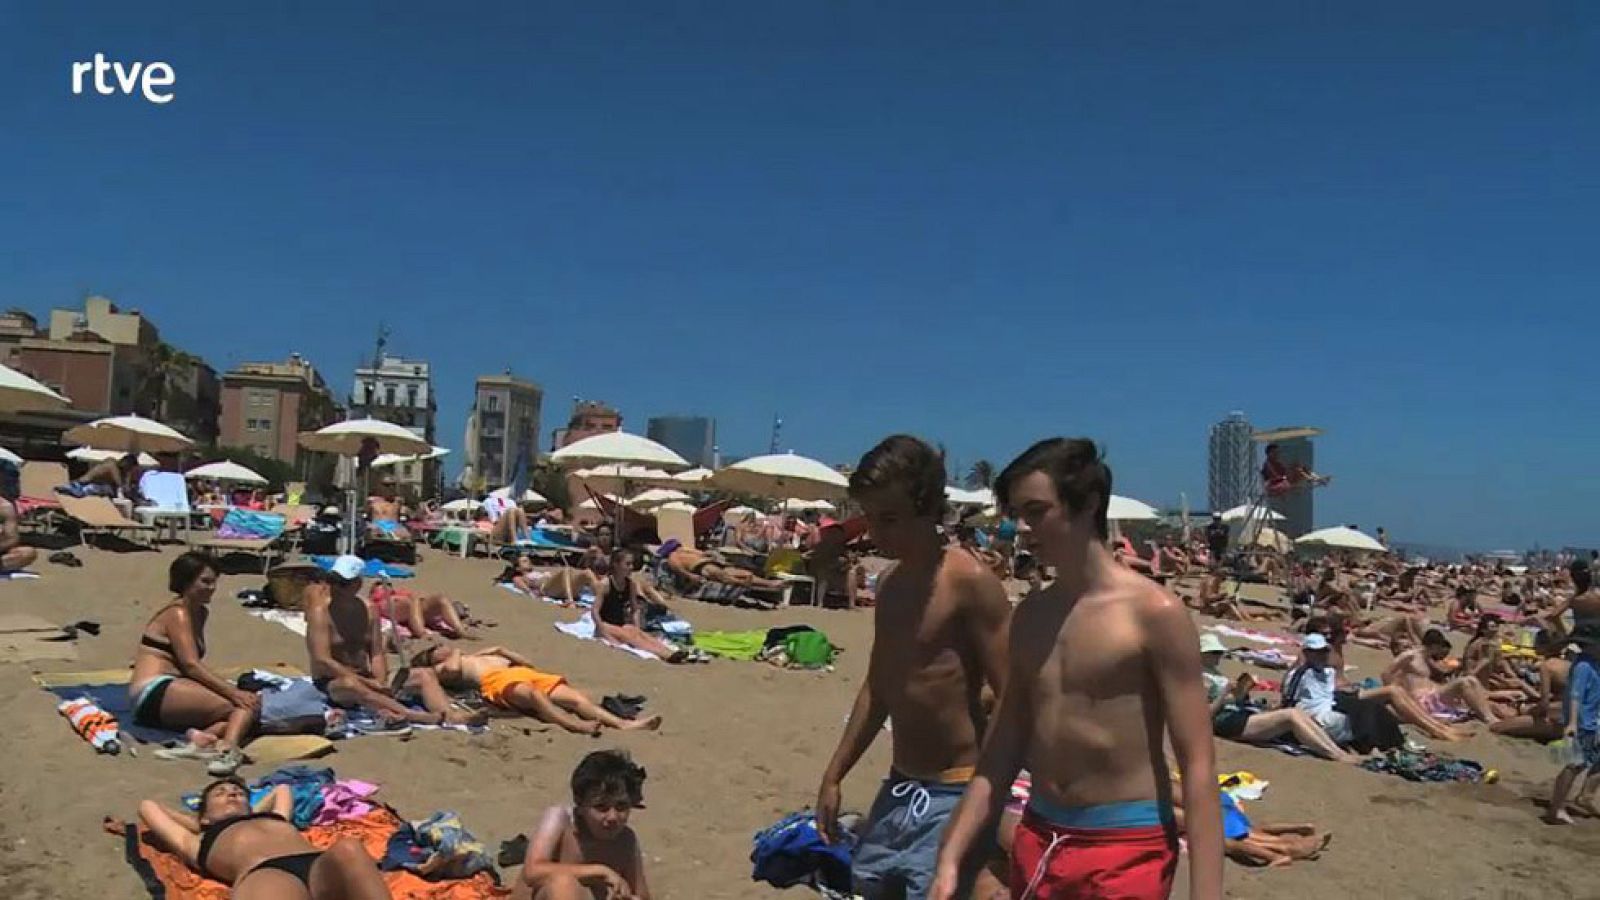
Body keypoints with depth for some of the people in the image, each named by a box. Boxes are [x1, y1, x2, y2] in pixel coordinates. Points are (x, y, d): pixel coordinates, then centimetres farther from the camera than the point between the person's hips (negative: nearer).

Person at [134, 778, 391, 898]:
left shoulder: (276, 818, 44)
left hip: (321, 863, 3)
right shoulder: (199, 841, 38)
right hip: (263, 872, -3)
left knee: (347, 850, -36)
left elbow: (282, 790, 65)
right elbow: (148, 806, 52)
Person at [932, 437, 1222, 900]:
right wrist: (951, 858, 7)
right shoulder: (1030, 615, 6)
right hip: (1037, 841, 6)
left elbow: (1198, 764, -14)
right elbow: (1002, 752, 10)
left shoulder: (1154, 613, -13)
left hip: (1127, 849, -6)